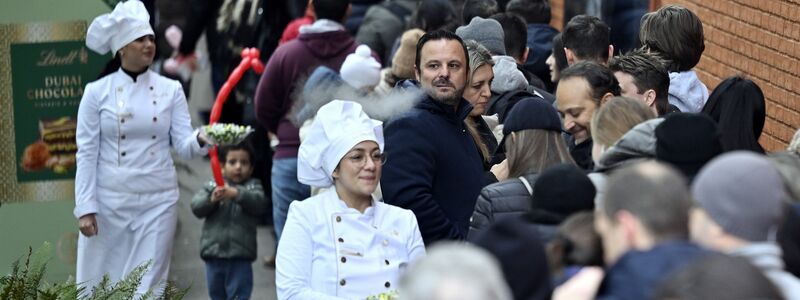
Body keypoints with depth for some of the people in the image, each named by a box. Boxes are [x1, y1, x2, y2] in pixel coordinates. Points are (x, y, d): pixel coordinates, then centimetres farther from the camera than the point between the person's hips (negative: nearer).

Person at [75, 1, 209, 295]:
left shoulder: (171, 90, 4)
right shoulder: (97, 92, -2)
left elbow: (183, 145, -2)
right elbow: (86, 153, -3)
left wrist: (201, 139, -26)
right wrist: (85, 208, -9)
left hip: (158, 201, 1)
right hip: (109, 202, -1)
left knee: (148, 286, 2)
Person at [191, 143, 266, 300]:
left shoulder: (253, 186, 4)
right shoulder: (212, 187, 8)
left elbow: (259, 203, -16)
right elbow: (196, 207, -4)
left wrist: (236, 194, -31)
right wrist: (211, 199, -24)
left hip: (240, 256, -3)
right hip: (213, 252, 3)